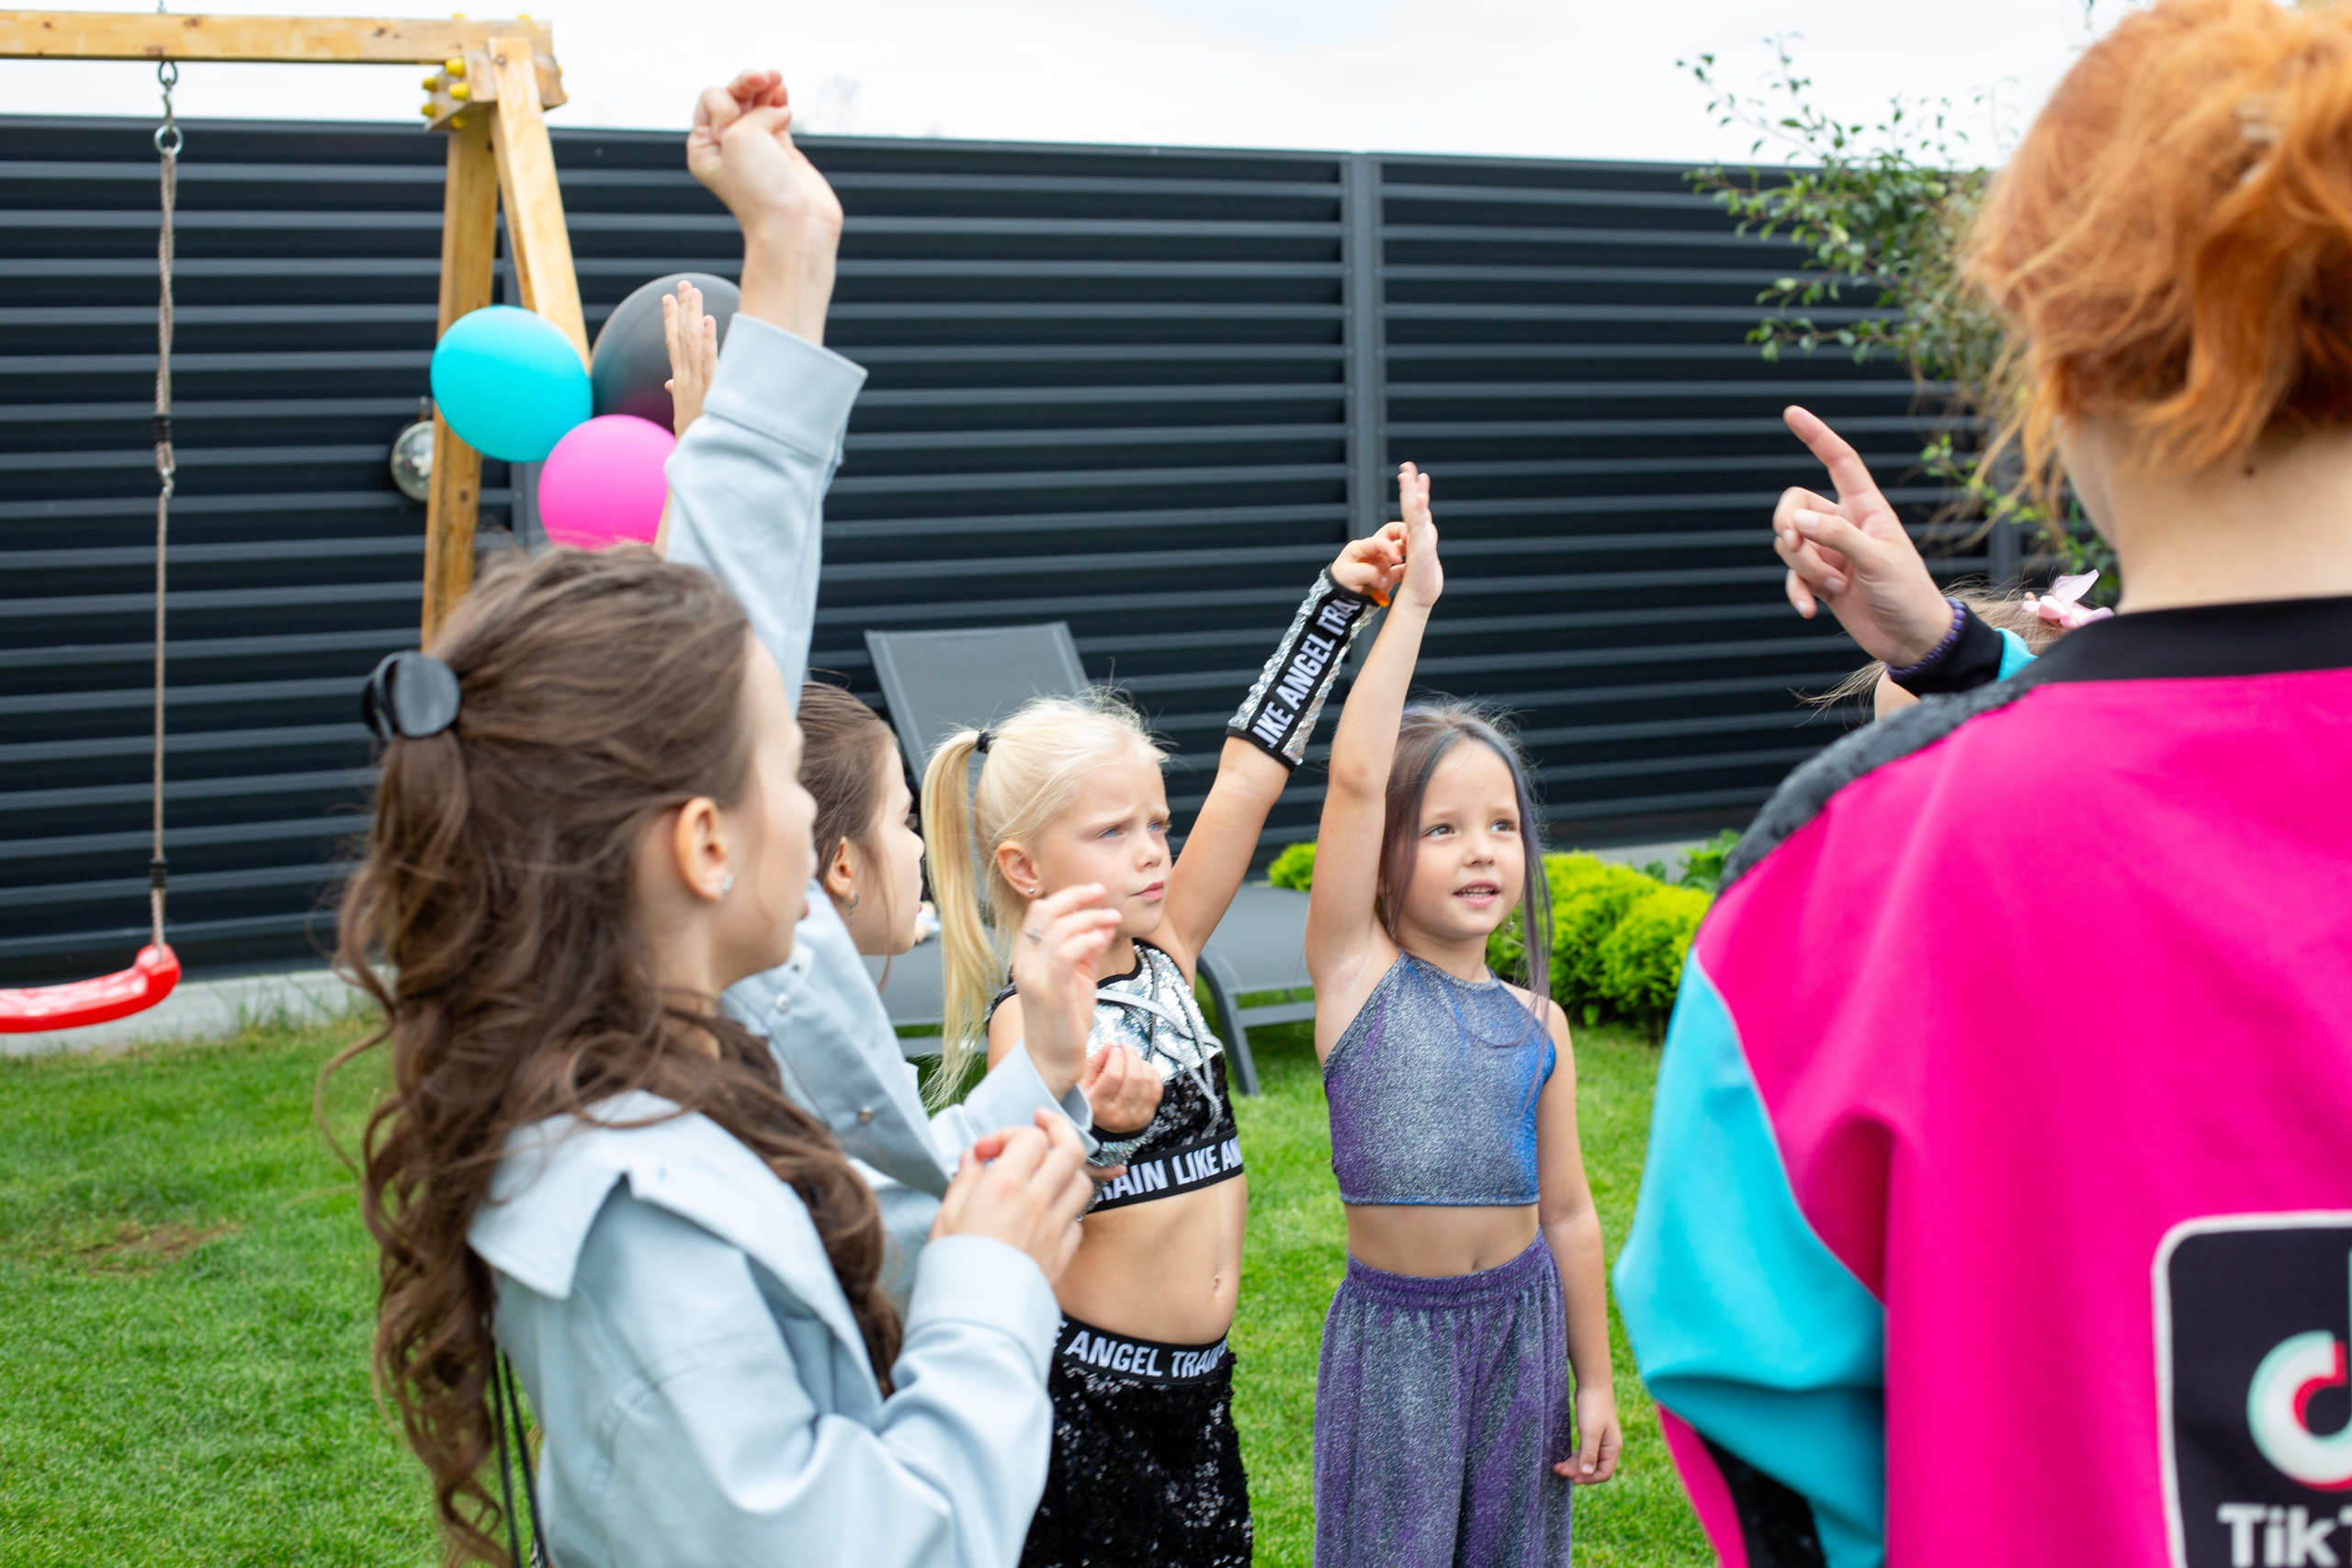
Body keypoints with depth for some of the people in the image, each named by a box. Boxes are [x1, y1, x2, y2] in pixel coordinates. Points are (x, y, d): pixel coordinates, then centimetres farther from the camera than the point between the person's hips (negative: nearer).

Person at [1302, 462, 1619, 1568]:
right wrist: (1412, 602, -16)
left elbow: (1566, 1208, 10)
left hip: (1523, 1317, 3)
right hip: (1394, 1324, -3)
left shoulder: (1537, 1023, 5)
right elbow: (1355, 779, -17)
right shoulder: (1357, 972, -6)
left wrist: (1595, 1381, 10)